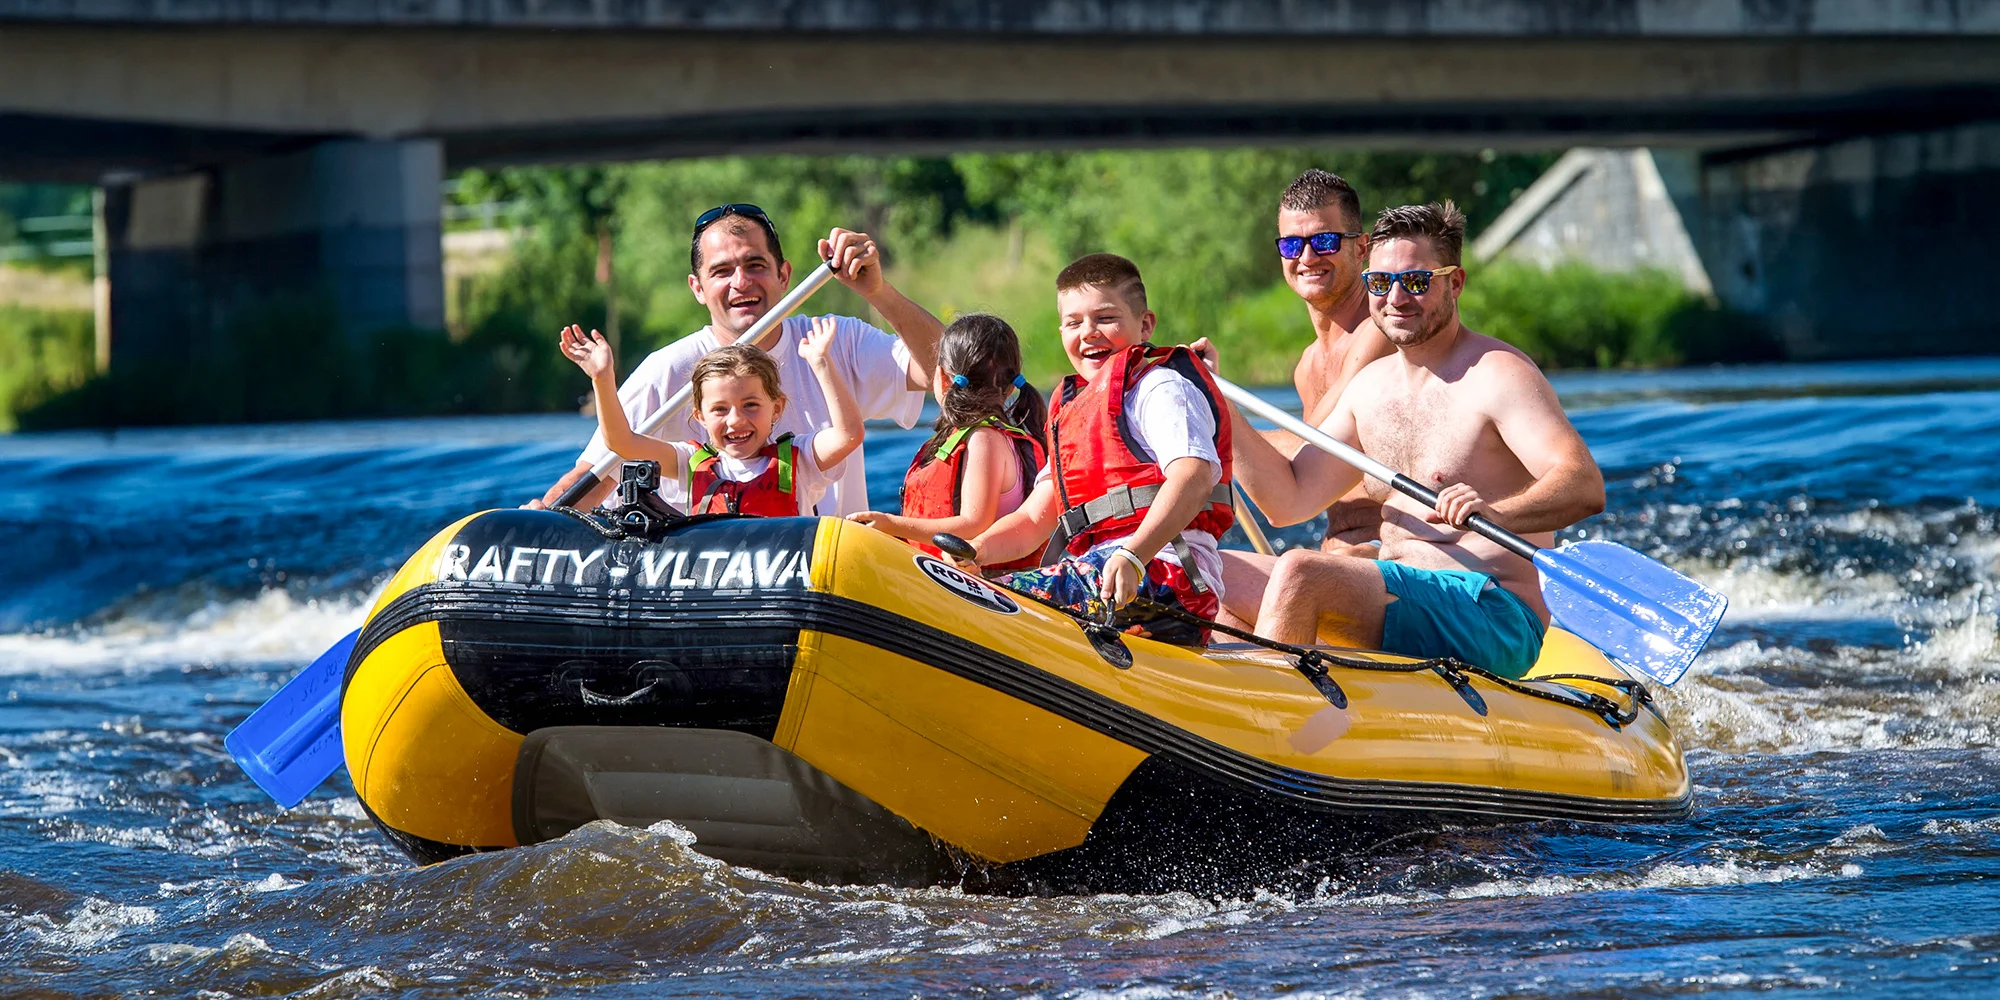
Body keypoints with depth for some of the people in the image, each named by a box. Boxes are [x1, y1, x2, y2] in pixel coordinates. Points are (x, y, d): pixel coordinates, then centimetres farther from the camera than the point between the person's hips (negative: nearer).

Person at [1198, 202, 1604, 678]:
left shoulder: (1496, 374, -9)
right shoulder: (1370, 386, 16)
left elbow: (1586, 487, -22)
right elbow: (1290, 500, 16)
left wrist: (1497, 513, -42)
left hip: (1493, 624, -9)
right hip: (1401, 600, 9)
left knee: (1299, 572, -28)